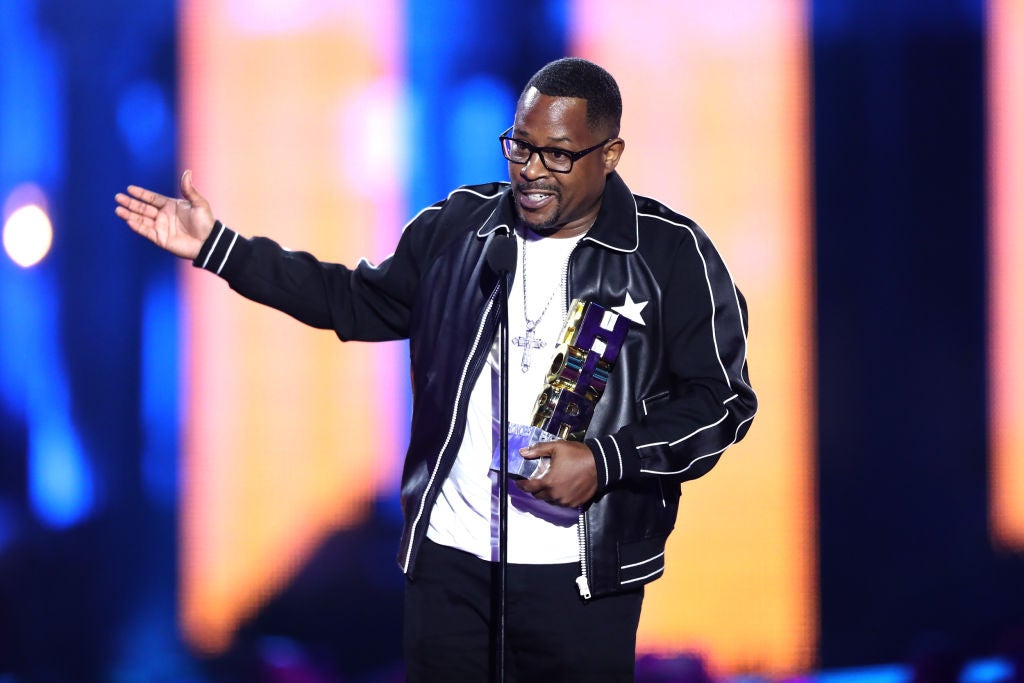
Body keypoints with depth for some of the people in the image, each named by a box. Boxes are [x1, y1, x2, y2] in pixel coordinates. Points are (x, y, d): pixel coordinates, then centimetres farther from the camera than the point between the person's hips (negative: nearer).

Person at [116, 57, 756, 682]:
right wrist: (217, 248, 14)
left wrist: (606, 462, -16)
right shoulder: (456, 227, 7)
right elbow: (359, 301, 19)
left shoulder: (673, 253, -5)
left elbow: (724, 400, -3)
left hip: (582, 582, -3)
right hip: (449, 563, 3)